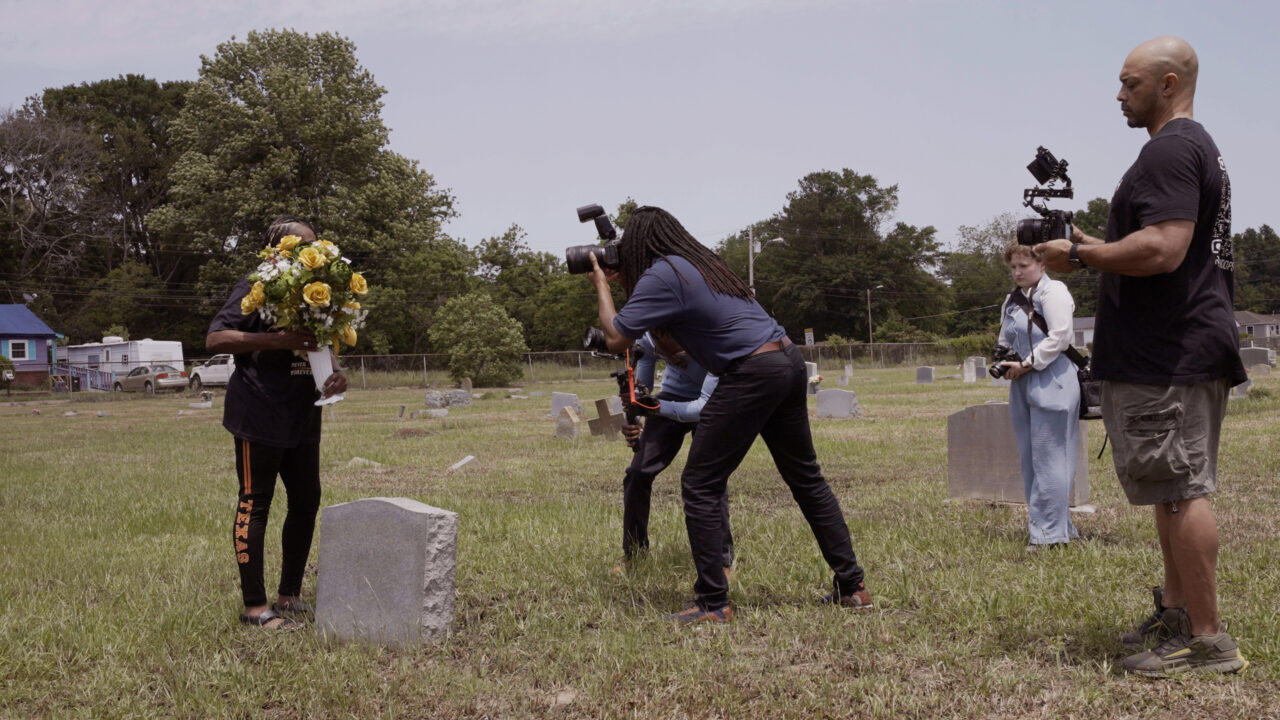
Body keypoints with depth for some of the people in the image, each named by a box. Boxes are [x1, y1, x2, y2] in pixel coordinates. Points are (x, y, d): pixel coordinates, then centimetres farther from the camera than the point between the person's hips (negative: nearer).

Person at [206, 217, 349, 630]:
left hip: (302, 418, 8)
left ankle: (289, 596, 23)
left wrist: (336, 376, -1)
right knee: (254, 505, -2)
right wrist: (277, 340, -25)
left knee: (306, 501, 10)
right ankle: (255, 607, 4)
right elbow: (215, 339, -16)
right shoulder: (256, 289, -7)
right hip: (259, 417, -8)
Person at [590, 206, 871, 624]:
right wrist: (627, 284, 26)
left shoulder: (662, 275, -7)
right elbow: (671, 324, 33)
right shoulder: (701, 262, 19)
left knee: (700, 487, -1)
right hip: (789, 362, 9)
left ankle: (712, 604, -2)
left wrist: (601, 287, 5)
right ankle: (851, 587, 21)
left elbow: (616, 339, -9)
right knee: (806, 479, 17)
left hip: (752, 374, -9)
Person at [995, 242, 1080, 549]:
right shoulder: (1012, 300, 18)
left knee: (1048, 458, -8)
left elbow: (1060, 337, -17)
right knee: (1029, 459, 10)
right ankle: (1042, 523, 19)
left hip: (1051, 385, -9)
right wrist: (1004, 363, 6)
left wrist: (1026, 365, -14)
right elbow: (1005, 341, 27)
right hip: (1022, 386, 9)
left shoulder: (1053, 292, -8)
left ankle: (1050, 532, -5)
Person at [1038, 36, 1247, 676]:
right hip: (1182, 350, 11)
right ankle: (1176, 614, 26)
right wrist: (1095, 249, 18)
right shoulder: (1201, 148, 21)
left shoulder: (1170, 150, -15)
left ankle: (1207, 641, -4)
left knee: (1180, 490, -8)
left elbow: (1162, 249, -26)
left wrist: (1080, 256, -14)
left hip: (1169, 357, -11)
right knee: (1176, 489, 16)